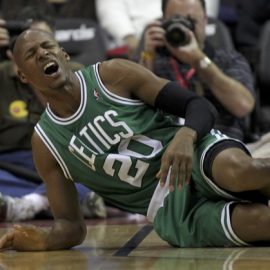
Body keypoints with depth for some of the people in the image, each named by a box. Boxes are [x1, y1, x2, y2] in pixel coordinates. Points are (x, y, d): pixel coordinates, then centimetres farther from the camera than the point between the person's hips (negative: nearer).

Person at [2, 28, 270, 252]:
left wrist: (185, 137, -27)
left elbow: (202, 107, -3)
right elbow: (71, 225, 11)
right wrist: (45, 240, -14)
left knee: (237, 171, -41)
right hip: (169, 210, 1)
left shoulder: (113, 74, 0)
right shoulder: (45, 143, 7)